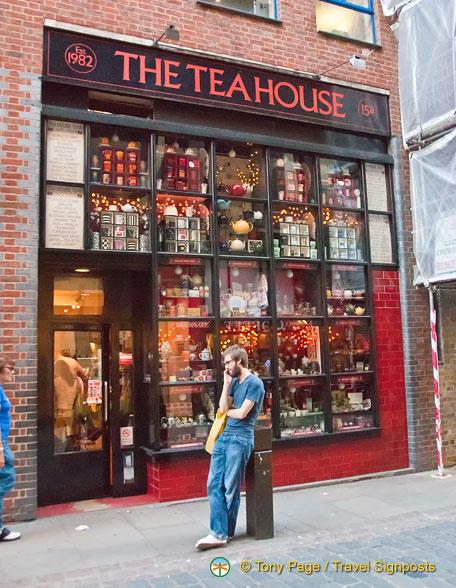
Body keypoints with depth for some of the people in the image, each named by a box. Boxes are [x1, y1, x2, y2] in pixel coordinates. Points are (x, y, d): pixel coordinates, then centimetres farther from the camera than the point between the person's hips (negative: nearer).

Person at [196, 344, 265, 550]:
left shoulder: (254, 383, -8)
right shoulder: (234, 382, 16)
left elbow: (241, 413, -14)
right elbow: (223, 408, 8)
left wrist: (228, 411, 5)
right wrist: (226, 384, 2)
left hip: (240, 439, -8)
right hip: (223, 436, 8)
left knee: (231, 488, 0)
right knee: (214, 485, 3)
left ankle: (224, 533, 12)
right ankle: (218, 532, 6)